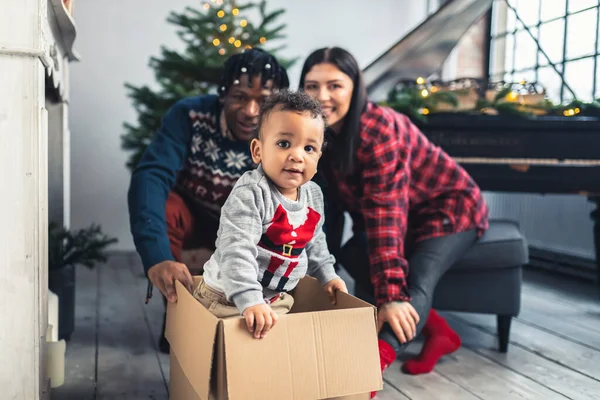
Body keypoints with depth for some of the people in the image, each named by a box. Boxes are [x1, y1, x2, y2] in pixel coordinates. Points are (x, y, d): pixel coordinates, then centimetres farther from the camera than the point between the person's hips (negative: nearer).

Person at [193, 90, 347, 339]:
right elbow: (236, 251, -35)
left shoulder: (313, 195, -2)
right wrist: (250, 301, -43)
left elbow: (314, 242, 17)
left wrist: (326, 274, 16)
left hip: (278, 298, 7)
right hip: (228, 297, -6)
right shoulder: (250, 195, -26)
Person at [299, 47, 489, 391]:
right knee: (352, 256, -16)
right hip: (407, 217, 8)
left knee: (415, 283, -31)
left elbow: (385, 214, -38)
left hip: (451, 209, -7)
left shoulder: (377, 129, -30)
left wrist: (391, 295, -43)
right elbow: (330, 203, -4)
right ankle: (438, 332, -6)